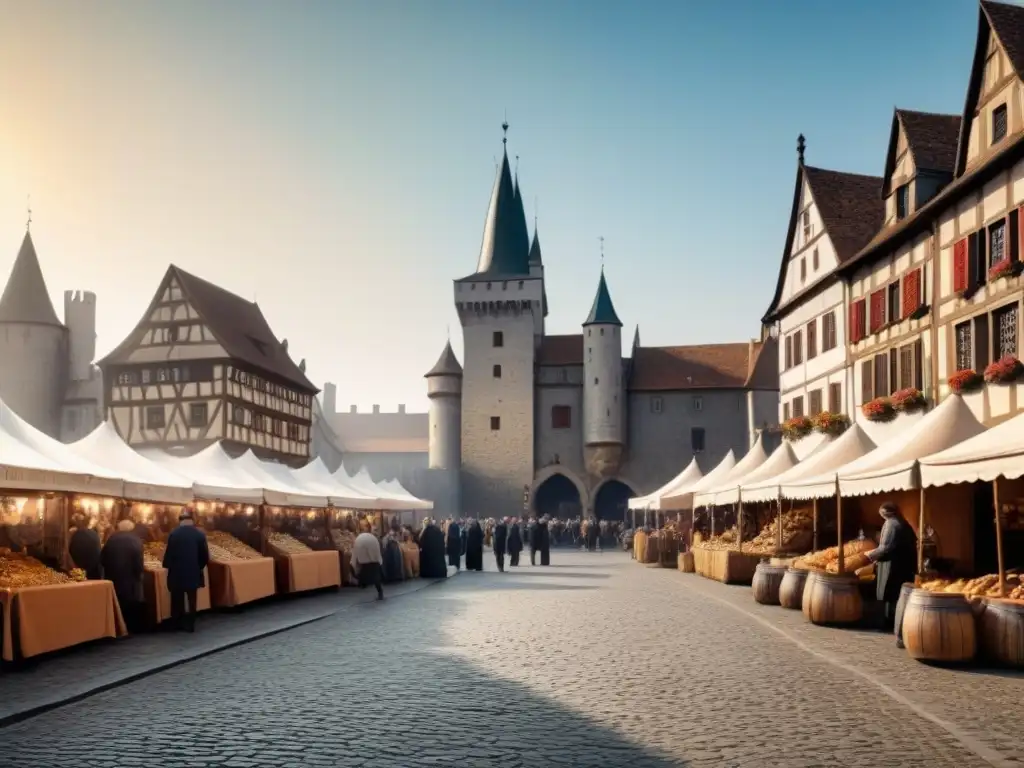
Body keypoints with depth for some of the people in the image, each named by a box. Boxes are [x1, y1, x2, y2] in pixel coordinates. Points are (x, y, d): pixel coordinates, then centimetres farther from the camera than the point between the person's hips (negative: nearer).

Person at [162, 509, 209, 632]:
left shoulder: (174, 534, -11)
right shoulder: (199, 534, -7)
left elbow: (168, 553, -9)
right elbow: (205, 555, -4)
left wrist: (168, 565, 10)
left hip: (177, 573, -1)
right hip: (193, 573, 1)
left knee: (177, 600, 12)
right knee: (192, 600, 13)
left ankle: (178, 624, 17)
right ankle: (190, 624, 15)